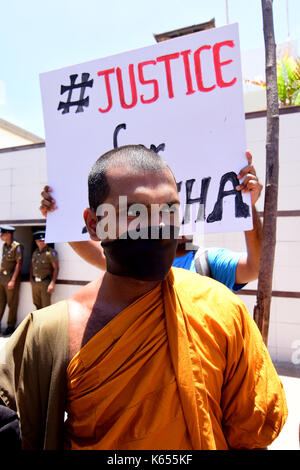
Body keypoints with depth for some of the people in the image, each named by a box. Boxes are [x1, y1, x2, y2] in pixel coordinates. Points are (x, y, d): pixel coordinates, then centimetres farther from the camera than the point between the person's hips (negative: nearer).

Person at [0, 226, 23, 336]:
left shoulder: (17, 246, -12)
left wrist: (13, 280, -18)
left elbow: (18, 264, -15)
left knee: (12, 304, 4)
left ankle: (11, 326, 15)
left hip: (11, 277, -7)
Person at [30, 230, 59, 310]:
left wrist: (52, 283, -18)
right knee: (37, 305, 16)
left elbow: (56, 268, -14)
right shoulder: (35, 252, 11)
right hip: (35, 282, 7)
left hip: (45, 282, -7)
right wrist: (31, 279, 16)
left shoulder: (51, 252, -11)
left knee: (46, 306, -5)